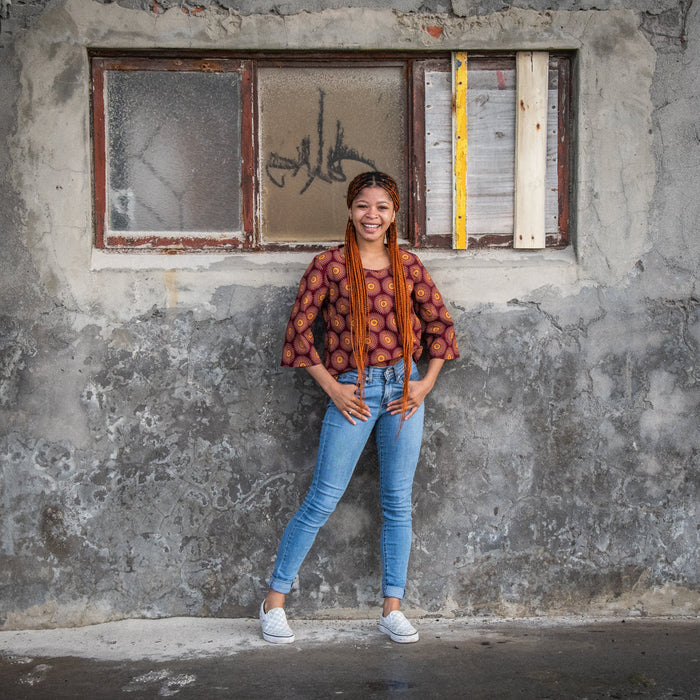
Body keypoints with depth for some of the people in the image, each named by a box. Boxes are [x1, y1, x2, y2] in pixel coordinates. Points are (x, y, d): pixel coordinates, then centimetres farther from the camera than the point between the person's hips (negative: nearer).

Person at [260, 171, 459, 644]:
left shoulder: (408, 265, 5)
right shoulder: (329, 265, -3)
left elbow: (440, 323, 13)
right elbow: (299, 330, -3)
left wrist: (426, 382, 3)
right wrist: (332, 388, -7)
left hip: (403, 388, 4)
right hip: (353, 392, -3)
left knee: (398, 502, 8)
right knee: (322, 500, -1)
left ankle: (393, 609, 20)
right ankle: (275, 599, 15)